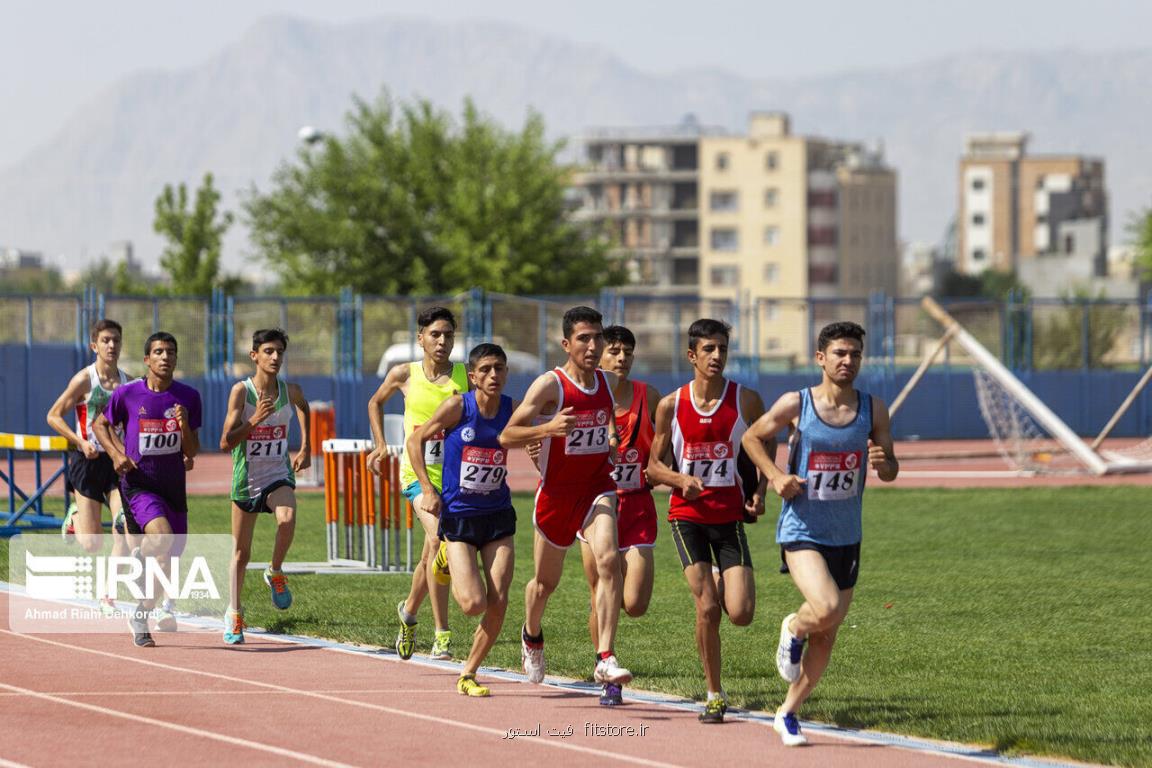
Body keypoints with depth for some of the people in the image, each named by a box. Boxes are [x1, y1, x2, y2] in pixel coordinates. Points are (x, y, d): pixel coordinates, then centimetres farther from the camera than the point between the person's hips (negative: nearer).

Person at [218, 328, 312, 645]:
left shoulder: (290, 391, -5)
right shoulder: (241, 391, -14)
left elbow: (303, 407, 22)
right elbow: (225, 443, -18)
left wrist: (306, 448, 20)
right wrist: (254, 420, -31)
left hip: (279, 476, 1)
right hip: (246, 478, -1)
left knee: (288, 517, -33)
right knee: (241, 552, 10)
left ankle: (275, 573, -7)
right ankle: (234, 614, 30)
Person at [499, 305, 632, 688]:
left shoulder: (609, 382, 1)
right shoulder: (549, 385, -16)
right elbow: (507, 436, -20)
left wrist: (612, 437, 5)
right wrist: (547, 429, -36)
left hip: (597, 487, 2)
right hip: (556, 493, -2)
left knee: (608, 560, -24)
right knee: (546, 581, 15)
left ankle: (605, 660, -28)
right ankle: (532, 636, 49)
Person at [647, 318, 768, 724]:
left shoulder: (746, 400, -2)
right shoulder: (671, 405, -1)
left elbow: (765, 451, 11)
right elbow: (654, 466, 7)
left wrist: (760, 492, -7)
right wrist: (681, 480, -14)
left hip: (730, 516, 0)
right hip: (687, 514, 0)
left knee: (740, 614, -9)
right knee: (706, 608, -11)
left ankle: (723, 587, 28)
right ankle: (714, 695, 3)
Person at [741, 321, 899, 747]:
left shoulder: (873, 409, 0)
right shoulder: (796, 404, -7)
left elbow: (890, 470, 6)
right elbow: (752, 437, 7)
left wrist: (883, 464, -18)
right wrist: (775, 476, -9)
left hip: (846, 536, 4)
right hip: (801, 531, -4)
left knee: (826, 637, 9)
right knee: (826, 609, -27)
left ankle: (788, 713, 26)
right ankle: (793, 628, 9)